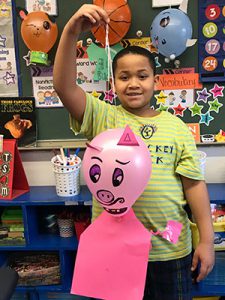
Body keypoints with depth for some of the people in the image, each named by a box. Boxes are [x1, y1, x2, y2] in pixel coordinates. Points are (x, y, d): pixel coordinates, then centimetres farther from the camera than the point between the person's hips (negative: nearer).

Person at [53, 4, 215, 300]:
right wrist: (71, 31, -30)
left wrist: (207, 240, -2)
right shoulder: (102, 118, -4)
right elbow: (64, 86, -19)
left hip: (171, 249, 1)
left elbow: (194, 184, -2)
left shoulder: (176, 127, -2)